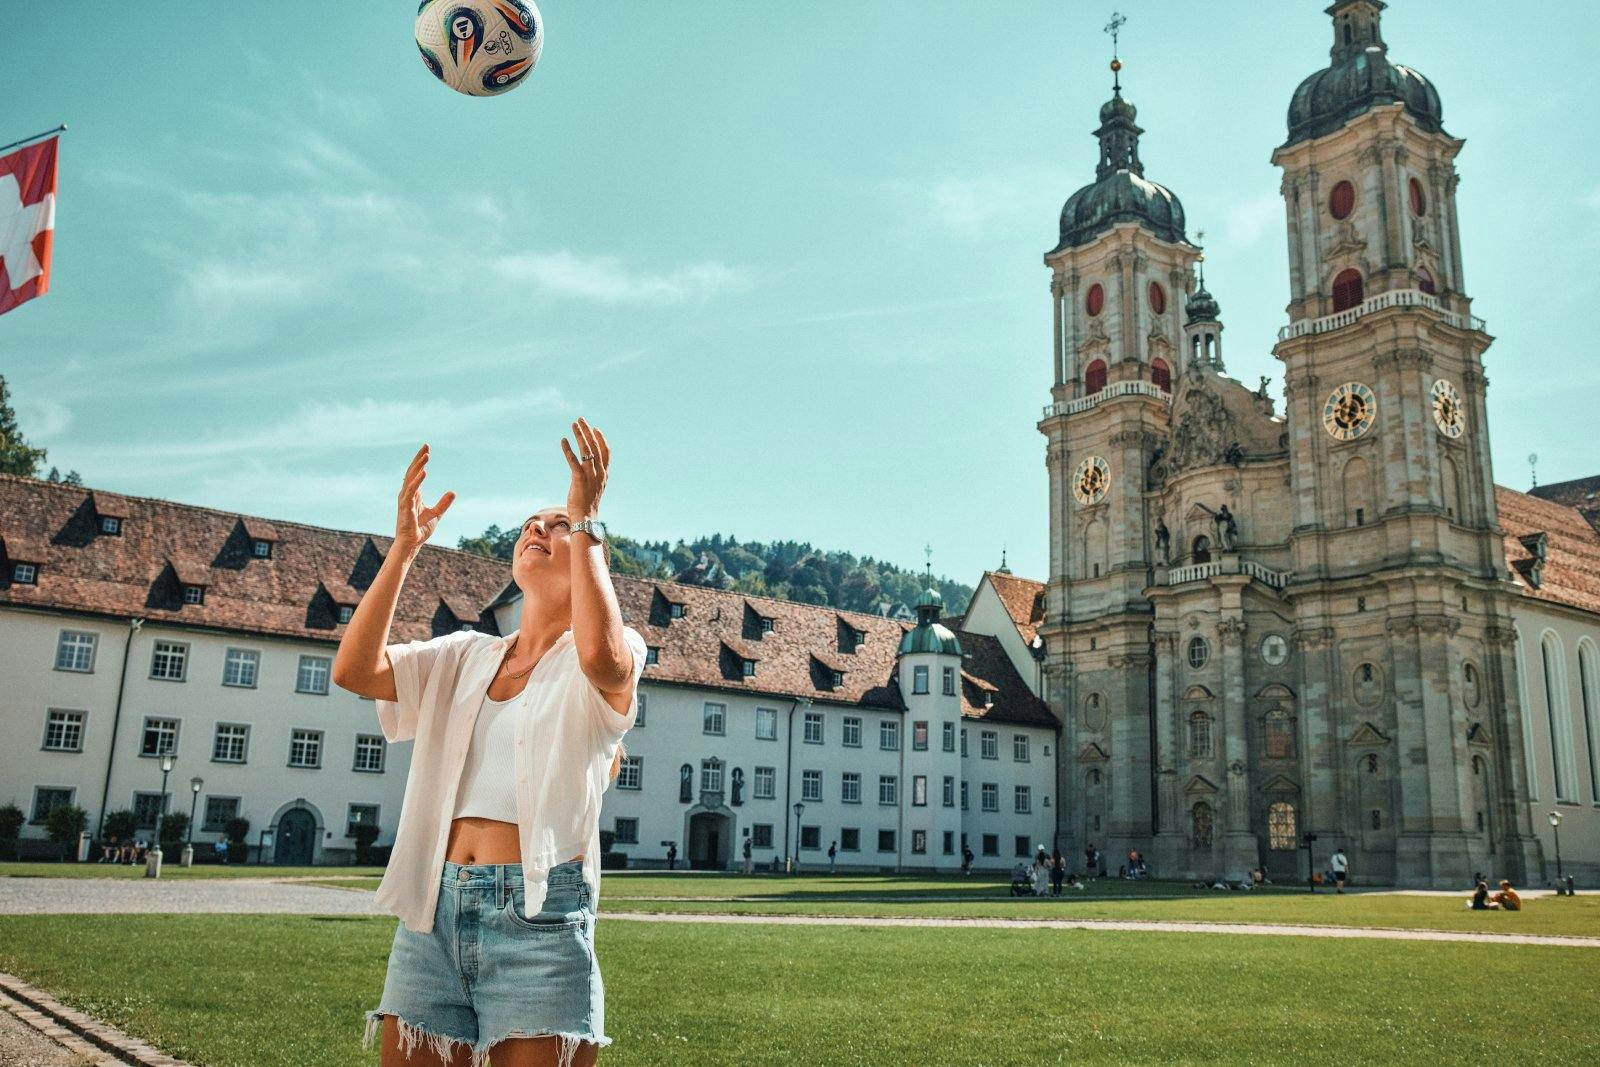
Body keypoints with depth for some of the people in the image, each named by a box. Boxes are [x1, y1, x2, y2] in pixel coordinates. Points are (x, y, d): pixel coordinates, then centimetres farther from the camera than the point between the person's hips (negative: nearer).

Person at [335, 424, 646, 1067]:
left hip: (537, 916, -4)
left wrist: (585, 522, -15)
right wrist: (404, 547, -2)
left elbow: (602, 656, -24)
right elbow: (353, 671, 2)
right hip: (432, 913, 5)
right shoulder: (464, 657, 17)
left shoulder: (610, 656, 2)